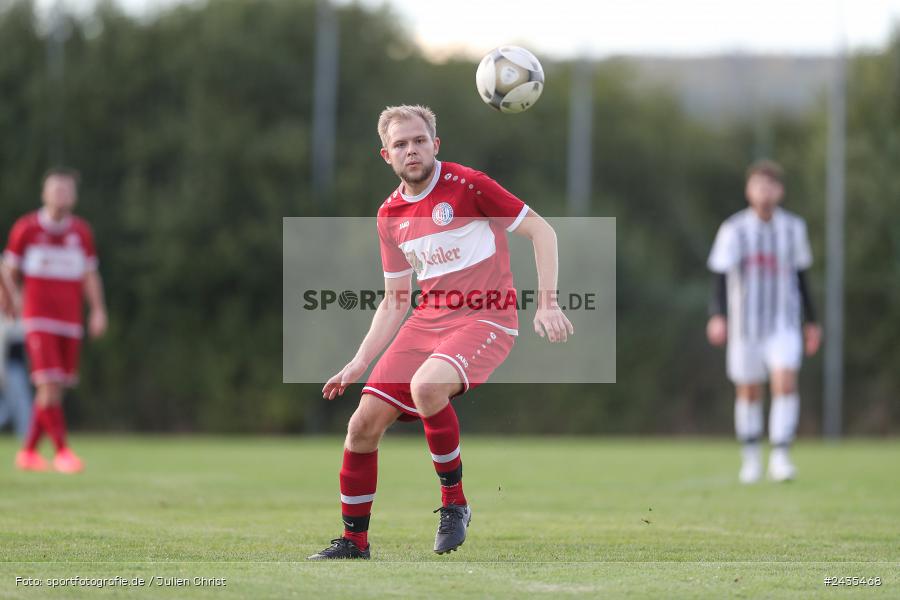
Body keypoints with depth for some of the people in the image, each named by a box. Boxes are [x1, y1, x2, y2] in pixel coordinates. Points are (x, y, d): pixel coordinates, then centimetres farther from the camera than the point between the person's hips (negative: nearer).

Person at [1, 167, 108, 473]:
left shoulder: (81, 232, 8)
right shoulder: (25, 228, -1)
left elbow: (90, 276, 12)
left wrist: (98, 311, 1)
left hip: (70, 321, 4)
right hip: (38, 319, -4)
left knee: (55, 388, 4)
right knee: (49, 385, -16)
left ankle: (28, 451, 16)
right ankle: (62, 451, -12)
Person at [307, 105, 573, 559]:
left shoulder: (466, 184, -8)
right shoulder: (390, 215, 11)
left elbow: (541, 230, -5)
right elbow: (395, 302, 18)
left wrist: (547, 304, -13)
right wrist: (359, 364, 11)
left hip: (485, 318, -6)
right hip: (427, 319, 6)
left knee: (426, 386, -35)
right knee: (363, 425, -4)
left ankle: (454, 502, -13)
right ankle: (354, 542, 14)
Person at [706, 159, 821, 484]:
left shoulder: (793, 227, 4)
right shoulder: (733, 229, -5)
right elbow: (720, 275, -12)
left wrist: (811, 321, 18)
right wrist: (717, 316, -26)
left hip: (784, 324, 1)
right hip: (745, 324, -1)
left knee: (785, 382, -18)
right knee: (748, 392, 6)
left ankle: (780, 457, -16)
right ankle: (750, 459, 22)